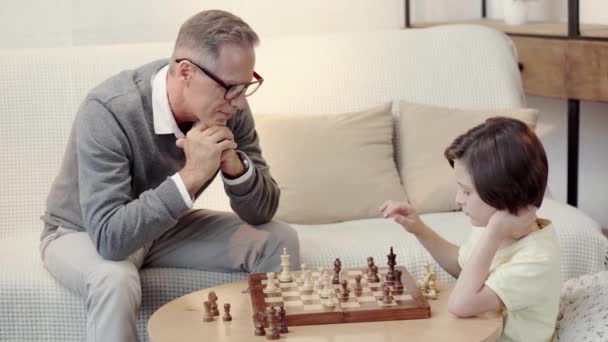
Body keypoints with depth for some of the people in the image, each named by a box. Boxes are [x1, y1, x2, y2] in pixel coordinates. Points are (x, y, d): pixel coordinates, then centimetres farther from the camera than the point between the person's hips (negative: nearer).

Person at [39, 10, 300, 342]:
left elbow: (262, 212, -10)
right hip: (85, 234, -5)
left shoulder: (228, 108, -17)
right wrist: (190, 176, -42)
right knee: (115, 280, -38)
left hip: (165, 228, 5)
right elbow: (109, 237, -39)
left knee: (279, 241, -11)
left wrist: (234, 165, -30)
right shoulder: (108, 111, -34)